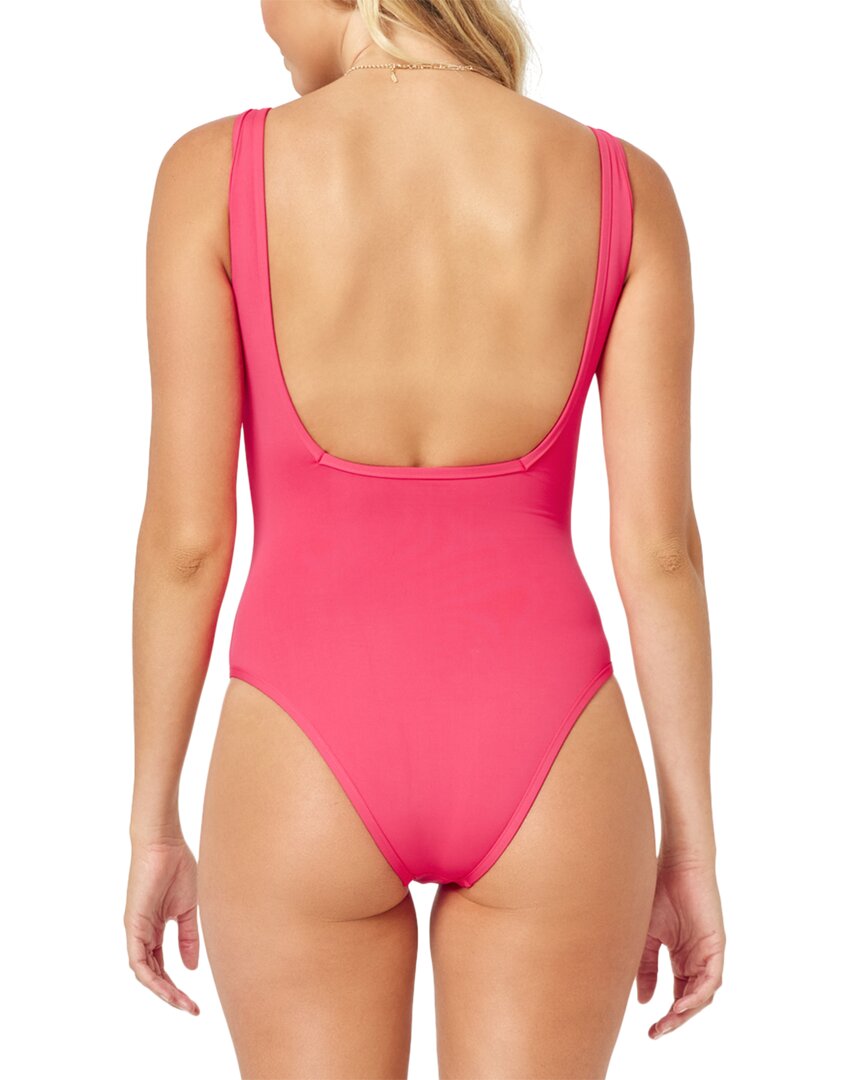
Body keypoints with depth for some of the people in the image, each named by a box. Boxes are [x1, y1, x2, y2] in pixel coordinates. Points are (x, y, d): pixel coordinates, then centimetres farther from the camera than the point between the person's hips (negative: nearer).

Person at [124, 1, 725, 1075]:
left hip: (307, 777, -1)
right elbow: (660, 542, -3)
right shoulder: (622, 184, -1)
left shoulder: (215, 172, -6)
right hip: (543, 770, 2)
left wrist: (154, 829, 6)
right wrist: (690, 848, 6)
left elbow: (185, 534, -6)